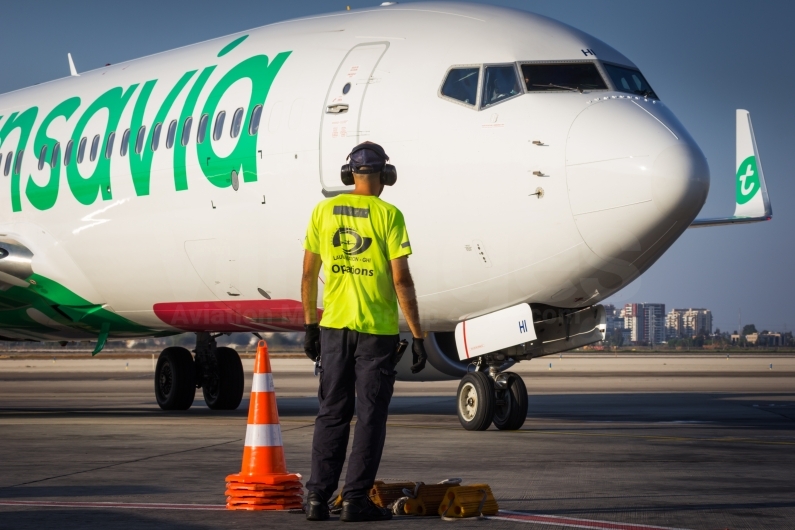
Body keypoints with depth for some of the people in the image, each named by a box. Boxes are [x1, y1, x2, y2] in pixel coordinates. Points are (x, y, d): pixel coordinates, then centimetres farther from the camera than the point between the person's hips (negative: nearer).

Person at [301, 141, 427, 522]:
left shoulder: (324, 211, 4)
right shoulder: (388, 215, -7)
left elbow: (309, 274, 7)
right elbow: (401, 281, -11)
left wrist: (310, 326, 17)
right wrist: (417, 336, -6)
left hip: (334, 327, 3)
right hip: (377, 331, -3)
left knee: (331, 414, 11)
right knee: (370, 416, 4)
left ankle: (318, 497, 7)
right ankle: (355, 499, 2)